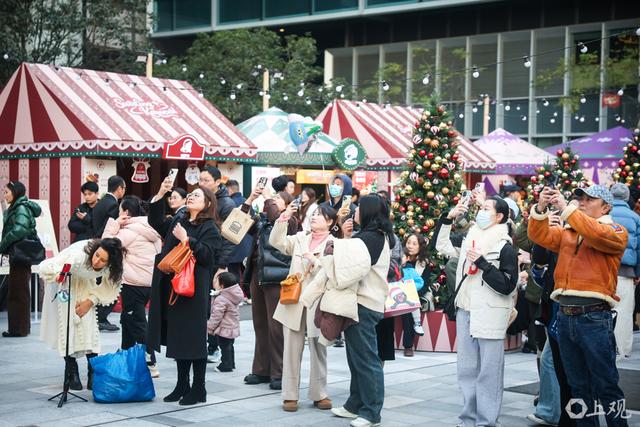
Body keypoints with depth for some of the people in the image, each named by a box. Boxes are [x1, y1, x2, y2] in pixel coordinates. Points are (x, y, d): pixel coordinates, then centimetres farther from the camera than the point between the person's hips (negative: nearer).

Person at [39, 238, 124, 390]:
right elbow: (45, 267, -39)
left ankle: (93, 372, -6)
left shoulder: (111, 267, -27)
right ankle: (72, 373, -6)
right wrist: (58, 275, -58)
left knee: (89, 324, -10)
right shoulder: (78, 255, -41)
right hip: (64, 282, -3)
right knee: (67, 324, -13)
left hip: (84, 286, 3)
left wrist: (90, 301, -20)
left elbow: (109, 289, -10)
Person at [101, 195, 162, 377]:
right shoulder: (148, 229, 11)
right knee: (128, 319, 21)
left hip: (134, 284, -9)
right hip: (149, 281, 9)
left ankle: (150, 364, -4)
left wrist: (114, 223, -9)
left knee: (136, 323, -3)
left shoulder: (130, 231, -16)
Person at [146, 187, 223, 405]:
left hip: (194, 291, -7)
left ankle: (198, 389, 8)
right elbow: (156, 221, 20)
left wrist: (186, 239, -20)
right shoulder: (180, 222, 17)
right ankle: (182, 385, 22)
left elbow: (207, 254, -16)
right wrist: (161, 194, 11)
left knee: (194, 339, -1)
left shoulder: (210, 228, -6)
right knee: (177, 338, 12)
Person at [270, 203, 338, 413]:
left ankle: (319, 394, 16)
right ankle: (290, 395, 8)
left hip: (318, 303, -2)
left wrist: (314, 260, -19)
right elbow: (276, 241, -1)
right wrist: (285, 217, -8)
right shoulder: (300, 238, 12)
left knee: (318, 350, 6)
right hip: (294, 301, 2)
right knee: (292, 349, 3)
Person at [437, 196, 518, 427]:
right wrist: (448, 218, 15)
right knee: (466, 371, 12)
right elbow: (442, 246, 25)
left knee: (488, 373, -4)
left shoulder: (505, 248, -7)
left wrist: (482, 263, -16)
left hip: (489, 316, -7)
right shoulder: (470, 239, 10)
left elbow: (507, 286, -13)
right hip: (465, 312, 7)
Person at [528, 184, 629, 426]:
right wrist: (541, 209, -10)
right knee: (578, 386, 14)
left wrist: (566, 209, -20)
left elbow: (598, 235, -19)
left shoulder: (615, 232, 2)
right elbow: (540, 235, 6)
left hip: (594, 318, -5)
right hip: (565, 316, 5)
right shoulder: (567, 233, 17)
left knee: (606, 386, -2)